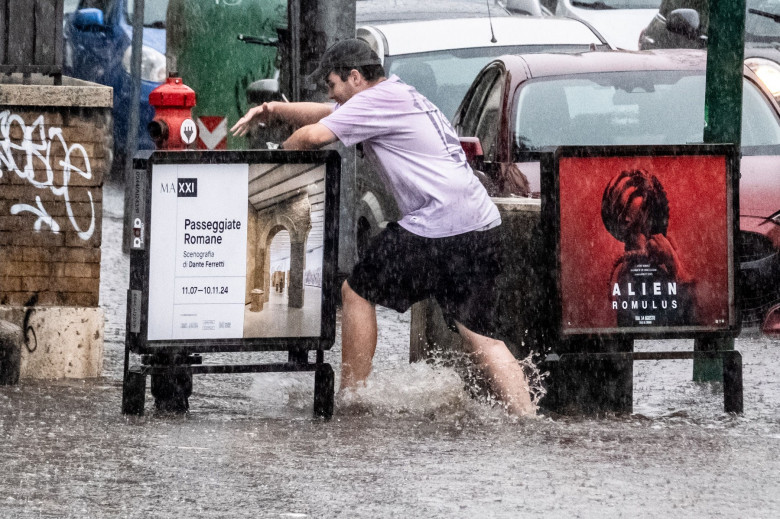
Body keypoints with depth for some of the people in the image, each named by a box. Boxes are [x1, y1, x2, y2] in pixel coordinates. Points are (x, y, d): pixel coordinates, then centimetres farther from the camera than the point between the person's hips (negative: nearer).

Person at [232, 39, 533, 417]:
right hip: (482, 226, 9)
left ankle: (351, 397, 9)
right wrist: (272, 110, 22)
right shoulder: (399, 96, 26)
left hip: (437, 226, -9)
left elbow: (314, 135, -11)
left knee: (357, 292, 7)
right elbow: (323, 114, 33)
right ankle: (526, 417, -8)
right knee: (480, 335, 5)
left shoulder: (379, 100, -3)